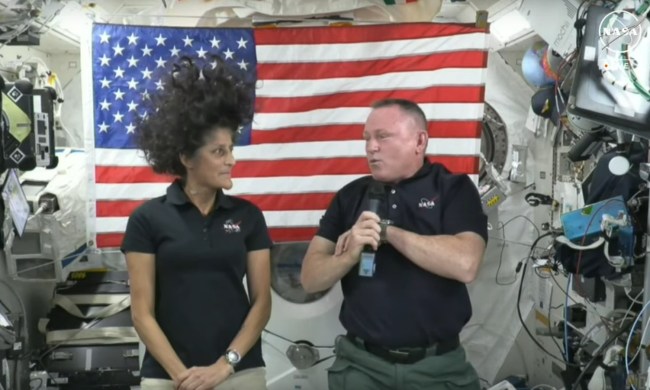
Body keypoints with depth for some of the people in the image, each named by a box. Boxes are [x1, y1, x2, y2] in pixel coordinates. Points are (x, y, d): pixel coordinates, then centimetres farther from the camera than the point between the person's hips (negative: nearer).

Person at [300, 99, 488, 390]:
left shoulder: (455, 189, -3)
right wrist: (349, 255, -18)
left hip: (439, 365, -2)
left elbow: (464, 265, -19)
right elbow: (310, 278, 1)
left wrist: (387, 231, -16)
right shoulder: (350, 196, 5)